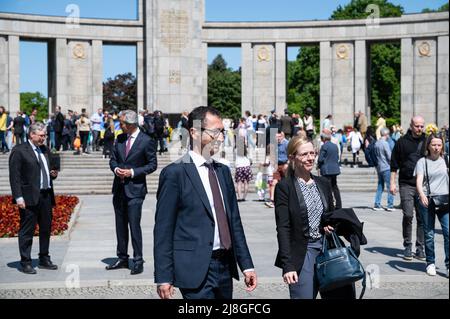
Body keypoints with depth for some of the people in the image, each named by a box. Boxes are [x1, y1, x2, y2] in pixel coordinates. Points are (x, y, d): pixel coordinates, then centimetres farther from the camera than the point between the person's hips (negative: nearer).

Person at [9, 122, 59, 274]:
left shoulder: (45, 150, 15)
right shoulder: (19, 151, -6)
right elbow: (14, 175, -10)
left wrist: (53, 174, 3)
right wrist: (18, 197, -16)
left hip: (46, 195, 7)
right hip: (30, 197, -7)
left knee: (46, 229, 13)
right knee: (27, 230, 0)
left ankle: (44, 259, 25)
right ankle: (26, 263, 9)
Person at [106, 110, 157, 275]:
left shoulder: (146, 141, -9)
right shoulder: (120, 139, 9)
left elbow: (152, 165, -5)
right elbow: (113, 160, 16)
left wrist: (132, 172, -14)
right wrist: (116, 169, -7)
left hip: (135, 189, -6)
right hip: (119, 188, 6)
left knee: (134, 225, -7)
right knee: (120, 225, 13)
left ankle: (138, 261, 2)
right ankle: (122, 258, 24)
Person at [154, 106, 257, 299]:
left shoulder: (223, 172, 13)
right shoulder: (175, 173, -8)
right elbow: (163, 229, -9)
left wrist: (246, 265, 12)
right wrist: (163, 278, -11)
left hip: (225, 267, 7)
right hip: (195, 270, -7)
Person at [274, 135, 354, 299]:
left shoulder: (324, 183, 10)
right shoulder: (284, 187, -6)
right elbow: (283, 228, -10)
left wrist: (330, 225, -3)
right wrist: (288, 265, -16)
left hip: (326, 248, 5)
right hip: (302, 253, -5)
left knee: (340, 293, 6)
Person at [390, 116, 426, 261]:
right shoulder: (402, 142, 3)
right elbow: (394, 164, 6)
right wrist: (392, 183, 1)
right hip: (406, 185, -1)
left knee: (422, 217, 4)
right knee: (408, 215, -6)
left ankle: (420, 248, 13)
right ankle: (407, 246, 8)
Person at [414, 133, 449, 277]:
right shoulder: (422, 162, 3)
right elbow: (419, 181, -9)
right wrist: (422, 195, -28)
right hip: (427, 201, -1)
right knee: (429, 234, 5)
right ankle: (430, 263, 18)